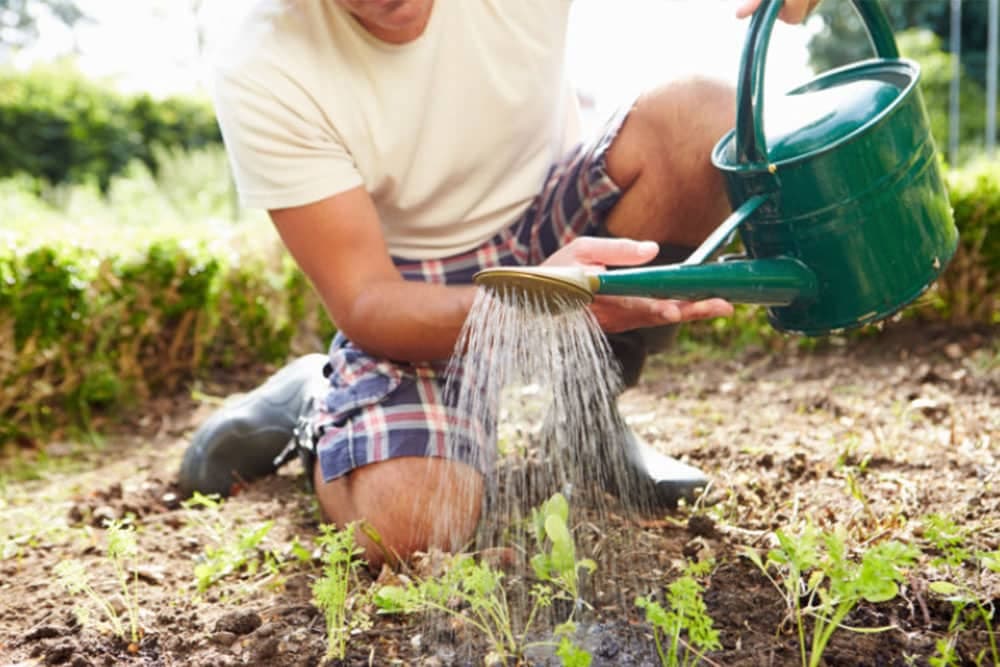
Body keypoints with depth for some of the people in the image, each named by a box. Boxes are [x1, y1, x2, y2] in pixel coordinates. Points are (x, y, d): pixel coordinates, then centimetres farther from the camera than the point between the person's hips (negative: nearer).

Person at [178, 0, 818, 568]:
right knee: (406, 527, -29)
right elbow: (364, 303, -23)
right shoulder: (260, 77, -22)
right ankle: (313, 406, 8)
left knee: (700, 121, -25)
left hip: (557, 233, 3)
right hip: (417, 306, -3)